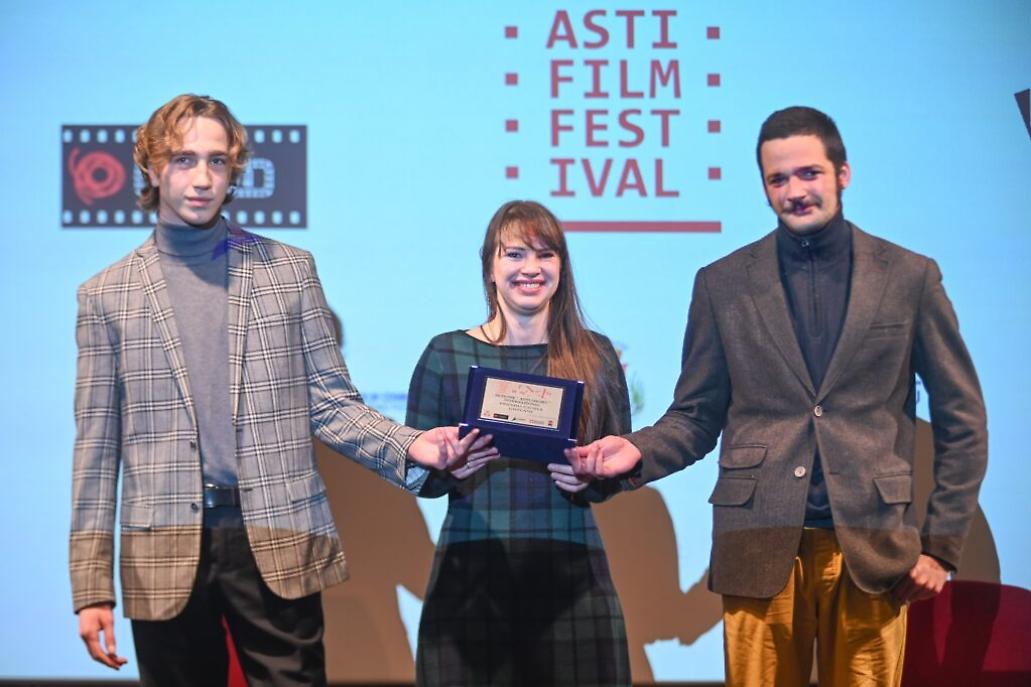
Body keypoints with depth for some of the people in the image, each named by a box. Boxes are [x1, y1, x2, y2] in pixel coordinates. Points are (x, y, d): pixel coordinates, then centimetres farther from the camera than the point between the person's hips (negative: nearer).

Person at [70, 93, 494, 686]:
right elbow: (98, 445, 5)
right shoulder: (107, 295, 6)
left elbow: (330, 403, 7)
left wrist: (409, 447, -12)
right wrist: (93, 586, 1)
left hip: (278, 545, 0)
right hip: (166, 553, 0)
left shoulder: (289, 270, 8)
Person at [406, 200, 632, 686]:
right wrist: (449, 469, -17)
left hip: (571, 572, 1)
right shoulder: (445, 354, 3)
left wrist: (591, 477, -13)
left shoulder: (595, 354, 5)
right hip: (472, 571, -1)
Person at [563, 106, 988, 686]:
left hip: (872, 549, 0)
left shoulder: (910, 277, 5)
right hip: (760, 549, 0)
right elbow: (696, 417, 9)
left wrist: (942, 545, 3)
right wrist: (641, 452, -12)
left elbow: (962, 423, 8)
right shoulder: (723, 284, 7)